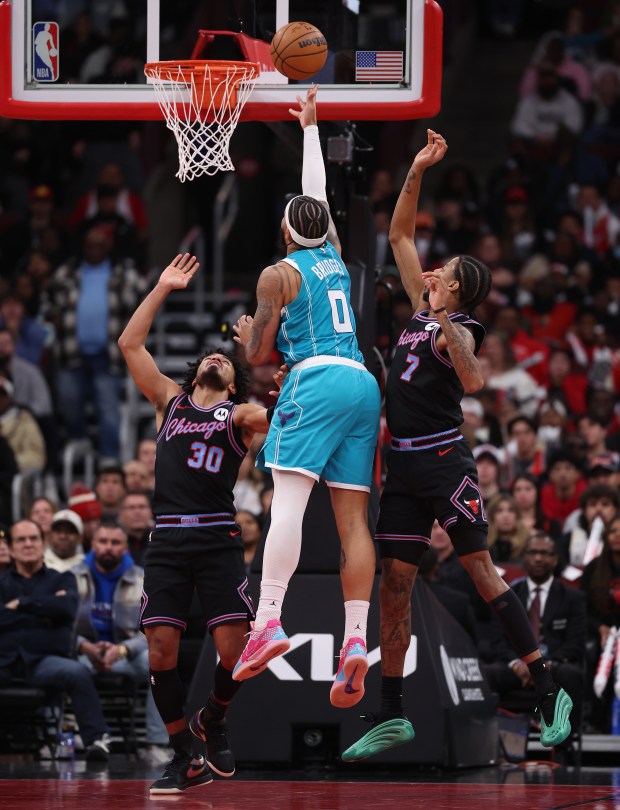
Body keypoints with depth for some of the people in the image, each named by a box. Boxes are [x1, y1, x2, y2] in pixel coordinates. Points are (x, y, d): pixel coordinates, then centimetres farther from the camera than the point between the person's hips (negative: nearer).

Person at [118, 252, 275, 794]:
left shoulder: (240, 415, 13)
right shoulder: (170, 401, 19)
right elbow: (130, 345, 17)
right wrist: (162, 289, 17)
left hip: (218, 539, -2)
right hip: (167, 540, 2)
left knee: (234, 653, -10)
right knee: (161, 652, -5)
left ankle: (213, 720, 21)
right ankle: (185, 760, 9)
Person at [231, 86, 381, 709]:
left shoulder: (279, 274, 4)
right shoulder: (334, 256, 21)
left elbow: (259, 354, 4)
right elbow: (317, 193, 38)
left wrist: (246, 332, 28)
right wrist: (310, 126, 49)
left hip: (317, 380, -6)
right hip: (363, 382, 6)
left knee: (288, 498, -18)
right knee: (352, 517, 0)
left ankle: (268, 620, -34)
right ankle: (356, 640, -11)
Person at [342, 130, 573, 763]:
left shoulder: (459, 327, -6)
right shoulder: (421, 308, 15)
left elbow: (473, 383, -27)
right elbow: (399, 236, 22)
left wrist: (445, 327, -36)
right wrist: (416, 174, 14)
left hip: (444, 460, -7)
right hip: (403, 465, 7)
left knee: (480, 569, -10)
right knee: (394, 584, 4)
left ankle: (548, 693, -8)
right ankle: (391, 716, 7)